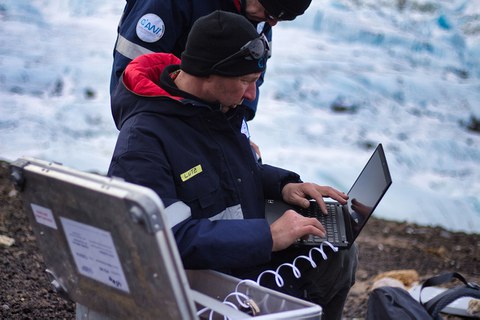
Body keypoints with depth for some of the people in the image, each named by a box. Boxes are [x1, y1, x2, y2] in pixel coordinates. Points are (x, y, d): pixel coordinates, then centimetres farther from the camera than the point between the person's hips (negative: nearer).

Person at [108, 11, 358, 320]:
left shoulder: (225, 108, 2)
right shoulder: (143, 139, -24)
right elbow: (171, 237, -30)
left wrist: (284, 185, -1)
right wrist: (268, 236, -30)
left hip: (251, 256, 8)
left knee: (339, 255, -1)